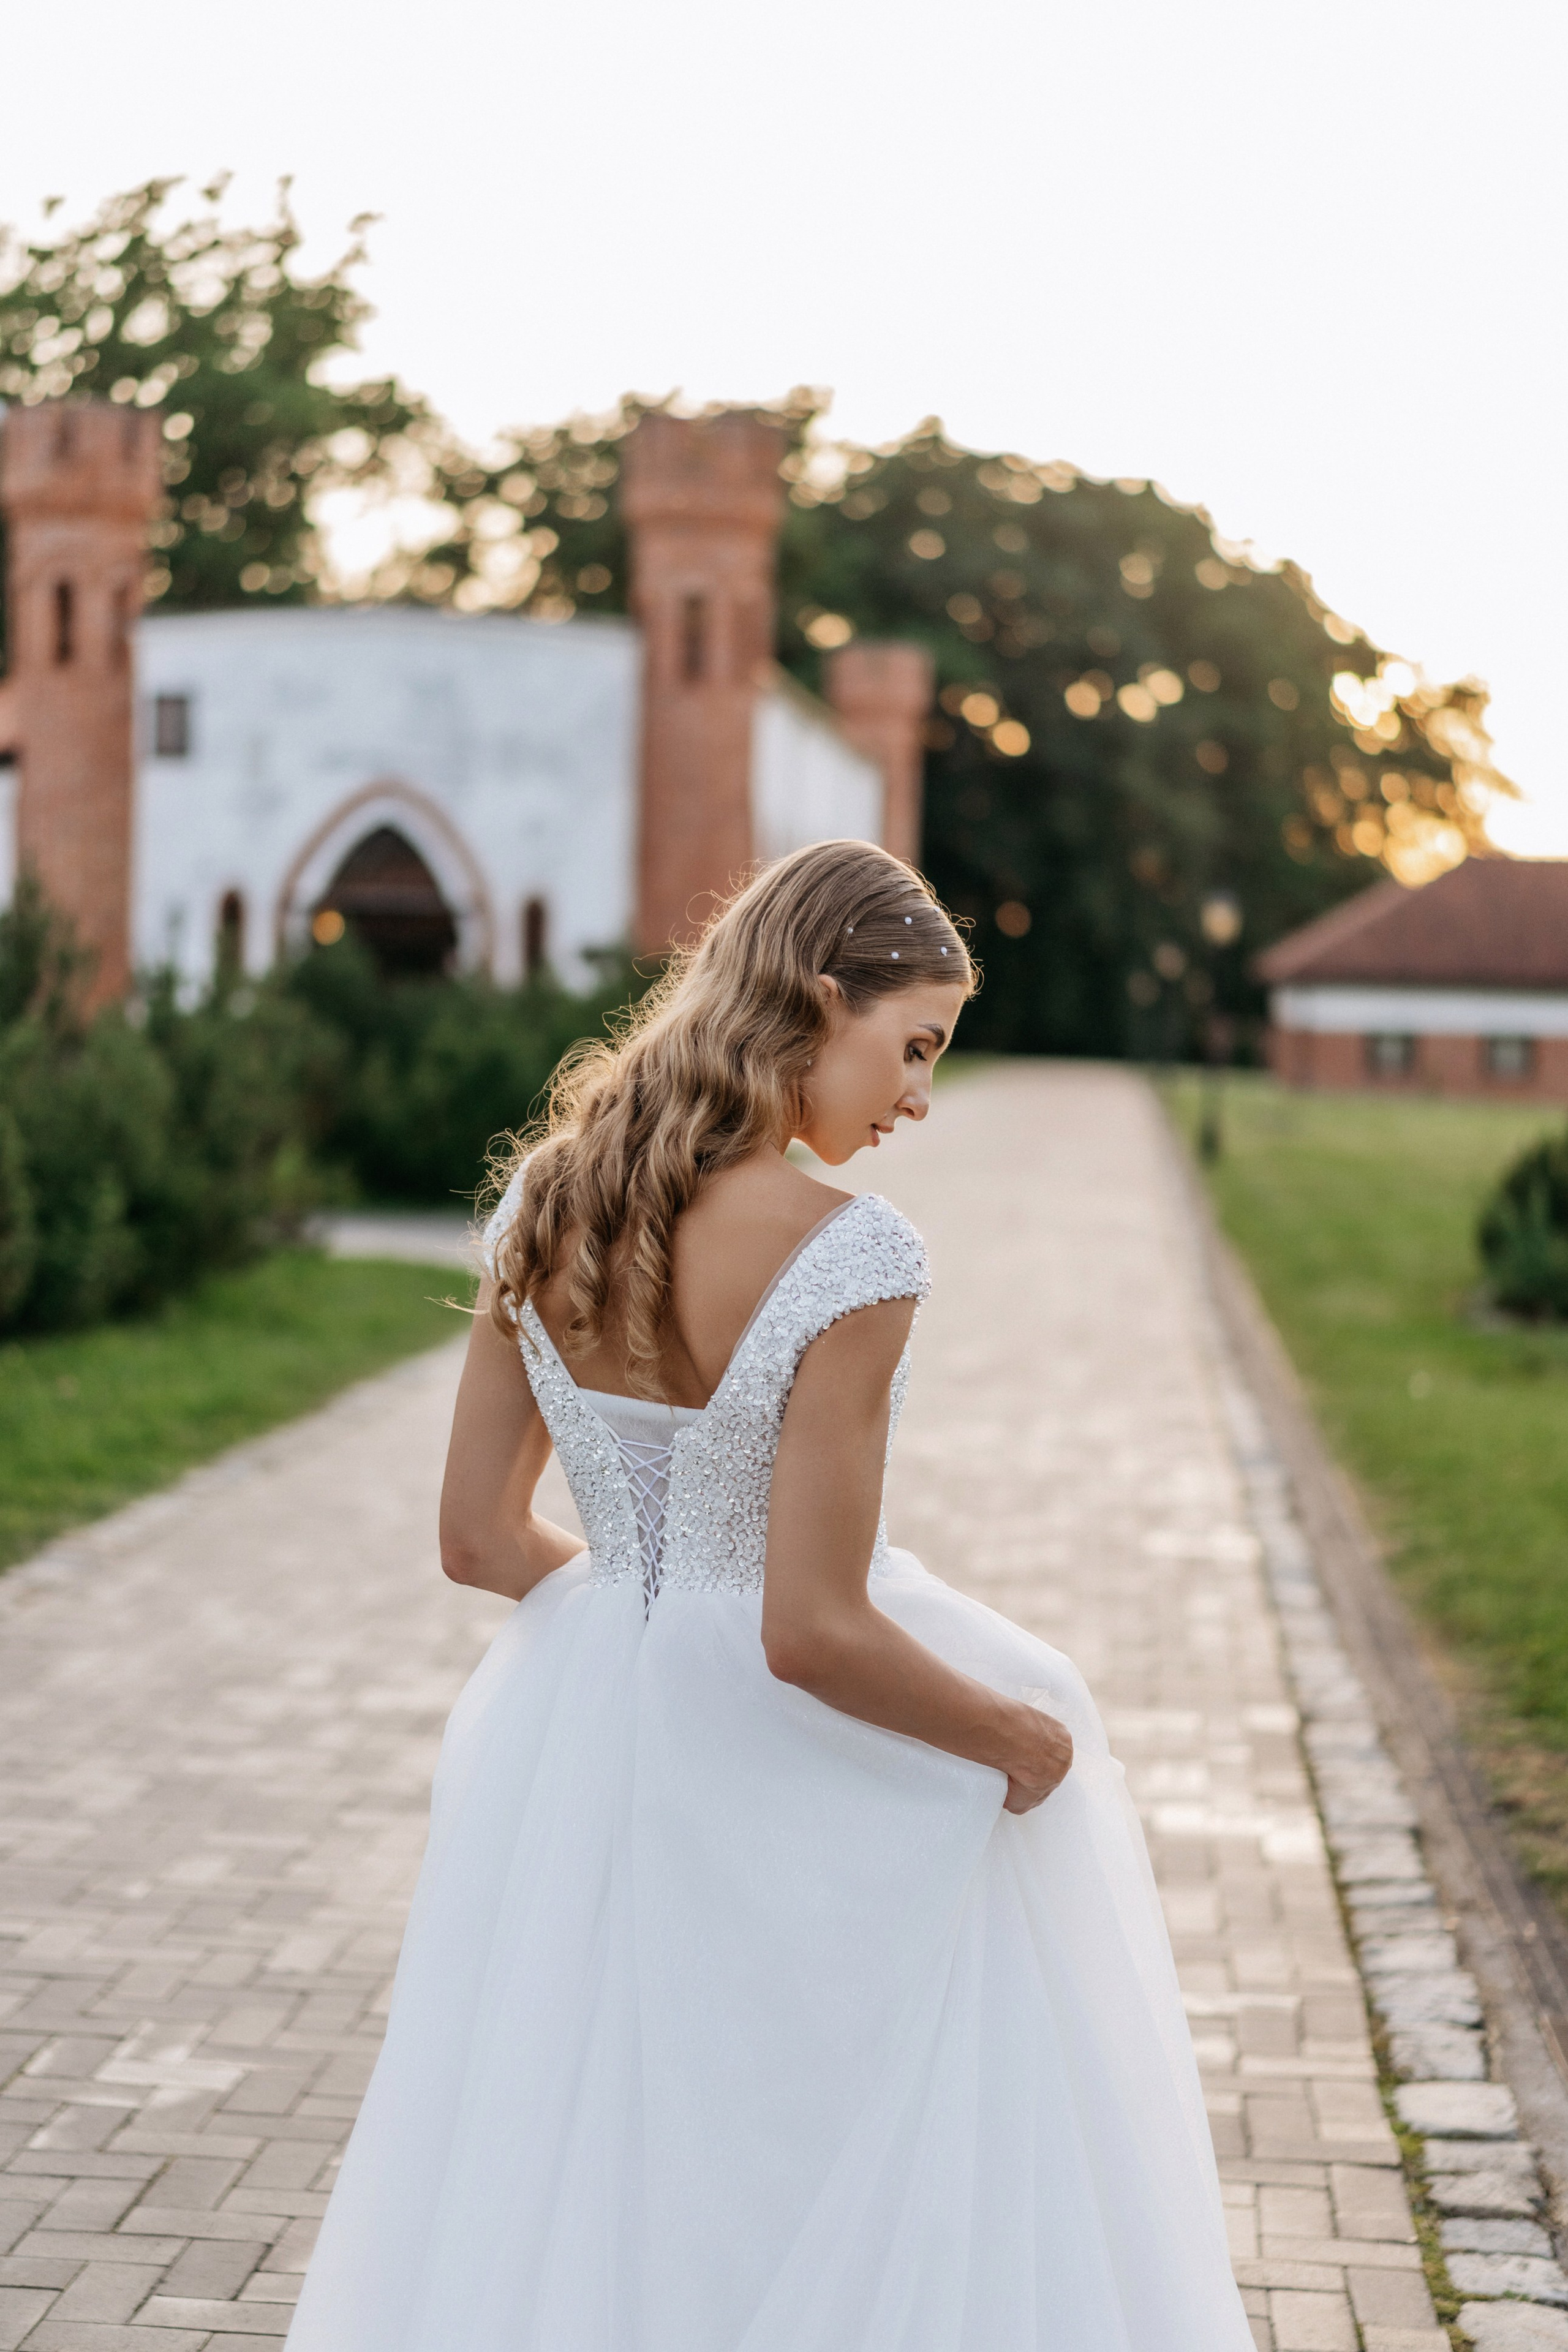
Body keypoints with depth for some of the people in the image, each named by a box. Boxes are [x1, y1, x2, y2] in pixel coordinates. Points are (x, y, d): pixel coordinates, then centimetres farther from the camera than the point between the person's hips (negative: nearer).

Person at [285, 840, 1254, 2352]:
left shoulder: (544, 1201, -4)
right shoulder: (846, 1258, -24)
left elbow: (478, 1538, 2)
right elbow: (814, 1632, -24)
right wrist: (1026, 1740, -8)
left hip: (584, 1755, 6)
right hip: (799, 1782, -6)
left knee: (564, 2183, 23)